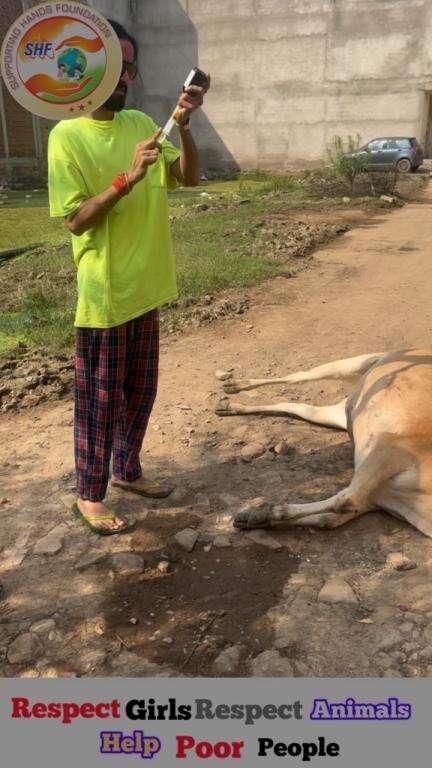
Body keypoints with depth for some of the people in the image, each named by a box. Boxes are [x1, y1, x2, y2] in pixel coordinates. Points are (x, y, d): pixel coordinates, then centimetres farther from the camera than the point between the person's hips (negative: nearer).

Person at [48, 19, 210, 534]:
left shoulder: (141, 123, 8)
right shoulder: (68, 135, -11)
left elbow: (189, 177, 2)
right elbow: (75, 219, -16)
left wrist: (184, 125, -14)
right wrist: (128, 178, -26)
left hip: (145, 287, 6)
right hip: (103, 293, -6)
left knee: (139, 390, 17)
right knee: (98, 397, 4)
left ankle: (126, 470, 37)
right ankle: (89, 495, 21)